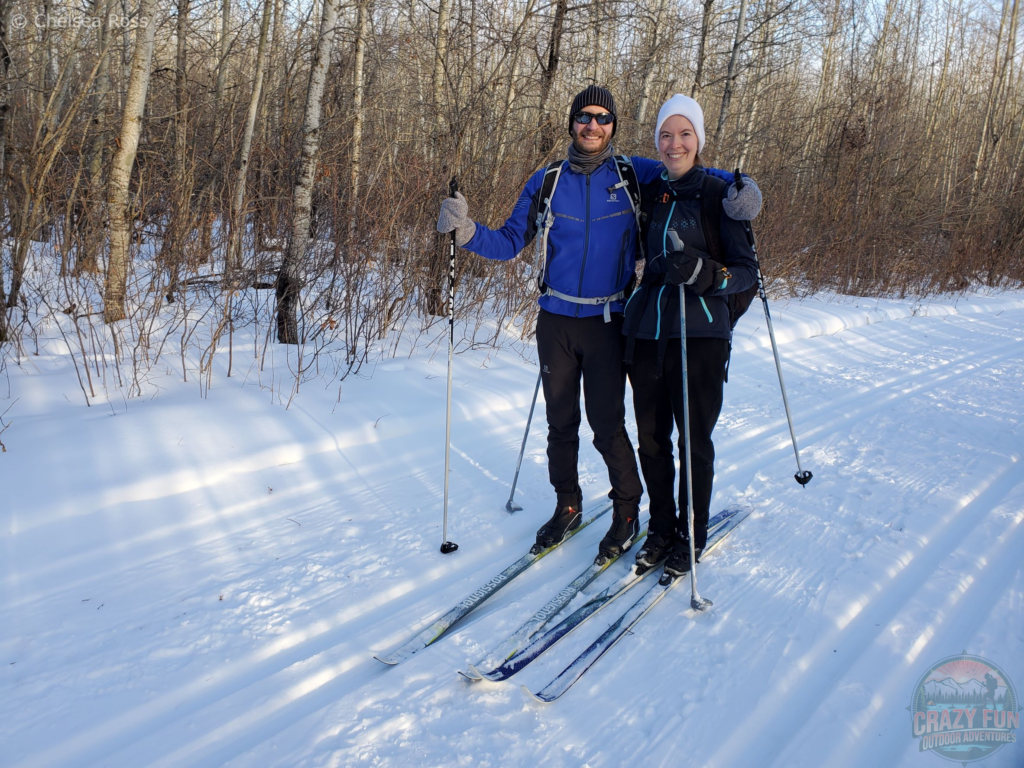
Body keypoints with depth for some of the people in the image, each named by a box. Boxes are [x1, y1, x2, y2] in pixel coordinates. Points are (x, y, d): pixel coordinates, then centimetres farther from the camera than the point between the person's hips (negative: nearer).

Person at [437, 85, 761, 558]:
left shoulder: (634, 176, 0)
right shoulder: (546, 182, 4)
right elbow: (509, 243, 6)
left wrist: (737, 189, -15)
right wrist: (465, 231, -11)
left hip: (607, 323, -2)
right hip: (555, 321, 2)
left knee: (607, 425, -2)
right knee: (560, 421, 11)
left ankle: (627, 512, 20)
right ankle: (567, 506, 29)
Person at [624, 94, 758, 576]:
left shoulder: (720, 196, -2)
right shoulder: (648, 193, 10)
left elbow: (747, 271, -6)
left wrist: (704, 273, -23)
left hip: (700, 333, -4)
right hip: (645, 331, 4)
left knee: (694, 441, 3)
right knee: (651, 437, 9)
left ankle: (691, 536, 22)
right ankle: (660, 527, 27)